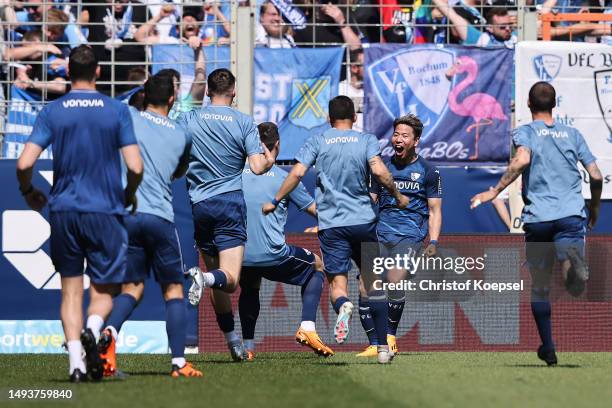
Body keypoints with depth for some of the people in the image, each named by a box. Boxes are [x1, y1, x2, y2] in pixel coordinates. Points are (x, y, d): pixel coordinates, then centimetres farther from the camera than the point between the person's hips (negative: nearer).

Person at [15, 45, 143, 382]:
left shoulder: (52, 112, 1)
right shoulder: (116, 111, -2)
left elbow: (24, 164, -6)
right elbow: (135, 167, -7)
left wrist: (28, 192, 14)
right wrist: (130, 195, 14)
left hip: (63, 211, 1)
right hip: (105, 211, -1)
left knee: (71, 290, 9)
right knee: (105, 289, 8)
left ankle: (76, 363, -2)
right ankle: (91, 330, -23)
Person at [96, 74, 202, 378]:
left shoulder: (128, 117, 5)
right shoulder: (181, 136, 12)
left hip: (125, 213, 0)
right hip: (160, 217, 0)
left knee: (131, 287, 9)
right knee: (173, 289, 9)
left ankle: (110, 331, -21)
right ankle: (179, 362, 0)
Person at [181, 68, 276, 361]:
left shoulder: (187, 121, 3)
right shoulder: (244, 123, -2)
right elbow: (257, 167, -7)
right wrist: (270, 161, 15)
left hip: (199, 205, 3)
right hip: (231, 203, -3)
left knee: (215, 272, 14)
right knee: (229, 280, -7)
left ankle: (232, 340, 14)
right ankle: (205, 279, -41)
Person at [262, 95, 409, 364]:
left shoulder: (317, 142, 6)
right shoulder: (367, 141, 5)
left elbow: (297, 173, -4)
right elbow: (379, 171, -11)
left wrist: (275, 201, 6)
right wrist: (398, 197, 4)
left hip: (331, 223, -1)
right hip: (363, 220, 1)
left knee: (337, 281, -3)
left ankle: (343, 305, -41)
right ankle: (383, 346, 11)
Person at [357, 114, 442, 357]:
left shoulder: (428, 171, 7)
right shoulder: (382, 167, 15)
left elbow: (434, 210, 9)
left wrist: (433, 242, -3)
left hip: (410, 235, -3)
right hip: (380, 234, 3)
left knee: (395, 281, -26)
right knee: (365, 288, -12)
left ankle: (390, 337, -6)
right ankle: (375, 345, -3)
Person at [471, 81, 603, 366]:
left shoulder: (525, 132, 7)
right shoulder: (572, 134, 16)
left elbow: (522, 160, -16)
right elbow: (596, 176, 12)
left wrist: (494, 191, -11)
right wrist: (594, 209, 29)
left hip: (538, 217, -1)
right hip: (572, 214, 1)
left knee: (540, 289, 14)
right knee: (575, 287, -16)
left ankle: (548, 349, 16)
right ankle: (574, 262, -49)